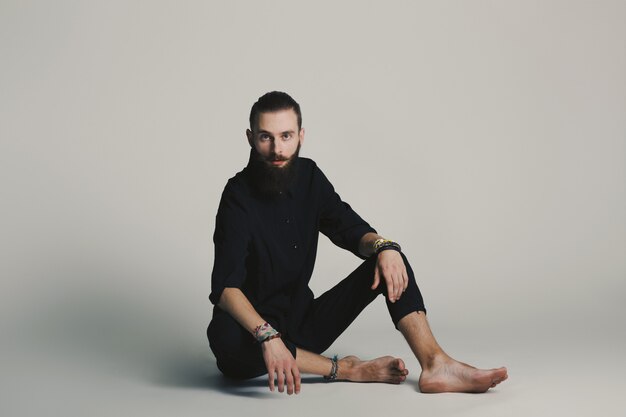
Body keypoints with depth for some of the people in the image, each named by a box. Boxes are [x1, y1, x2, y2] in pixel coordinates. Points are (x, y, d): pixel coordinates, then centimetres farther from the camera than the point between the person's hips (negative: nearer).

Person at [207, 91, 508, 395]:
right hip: (254, 332, -5)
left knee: (389, 260, -7)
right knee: (224, 334, -40)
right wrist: (267, 336, -44)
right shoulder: (239, 196, -17)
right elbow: (225, 287, -28)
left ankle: (435, 365, -22)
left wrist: (384, 247, -20)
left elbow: (353, 231, 4)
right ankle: (346, 370, -27)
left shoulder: (308, 175, 2)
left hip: (304, 323, 6)